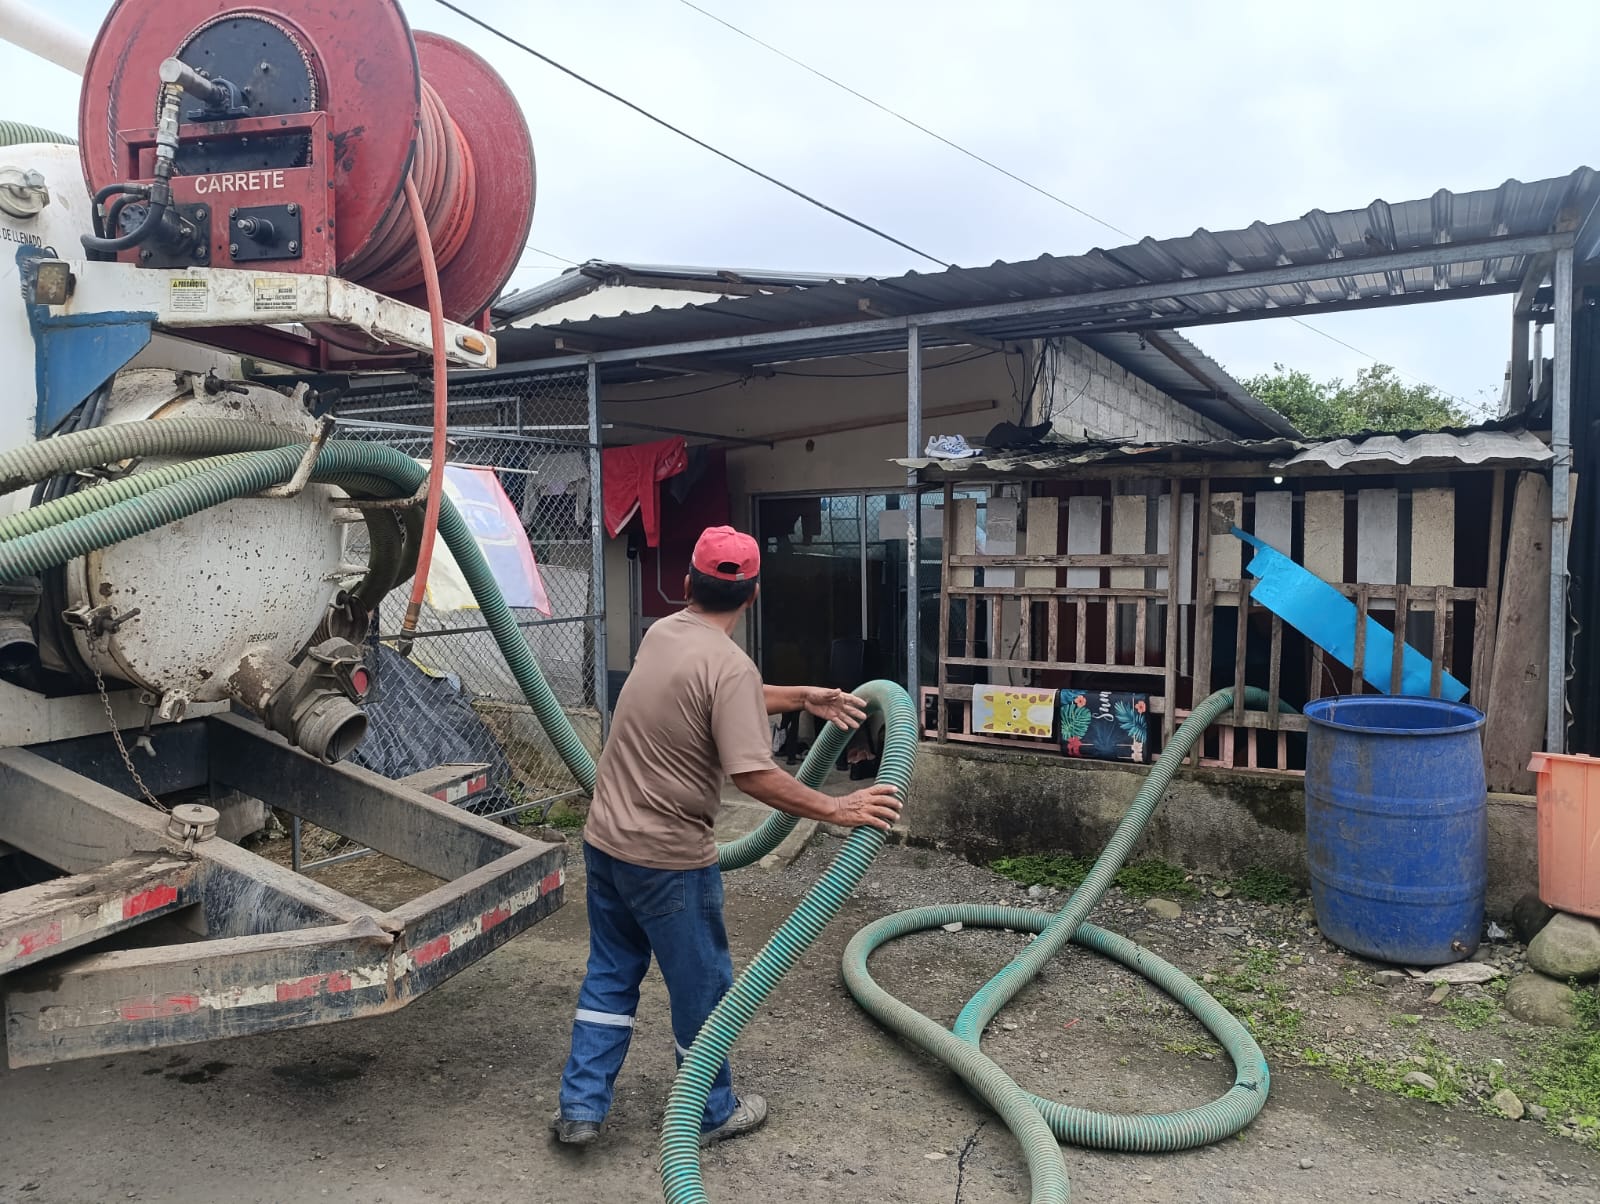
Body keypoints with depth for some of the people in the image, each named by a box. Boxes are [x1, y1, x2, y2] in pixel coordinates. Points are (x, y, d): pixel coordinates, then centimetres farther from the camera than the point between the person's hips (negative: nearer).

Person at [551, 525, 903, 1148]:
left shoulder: (660, 634, 4)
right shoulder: (730, 666, -22)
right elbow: (755, 775, -29)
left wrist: (803, 697, 17)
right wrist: (836, 809, -20)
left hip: (605, 840, 8)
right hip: (668, 859, -7)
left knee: (610, 973, 21)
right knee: (701, 984, 12)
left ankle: (580, 1107, 27)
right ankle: (712, 1113, 30)